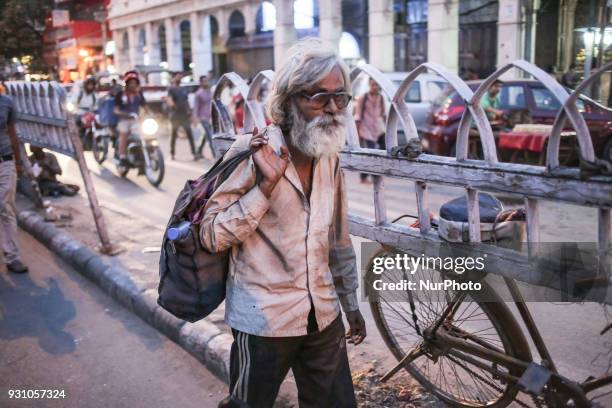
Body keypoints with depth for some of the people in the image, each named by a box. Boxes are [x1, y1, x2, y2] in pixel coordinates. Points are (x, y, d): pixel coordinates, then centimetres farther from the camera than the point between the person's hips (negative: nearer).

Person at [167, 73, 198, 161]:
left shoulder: (184, 90, 18)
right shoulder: (171, 89, 0)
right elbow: (169, 99, -16)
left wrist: (188, 111, 14)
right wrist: (171, 104, -37)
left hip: (184, 115, 4)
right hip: (175, 115, -4)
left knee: (190, 134, -6)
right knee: (174, 134, 4)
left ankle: (194, 153, -10)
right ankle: (172, 153, 15)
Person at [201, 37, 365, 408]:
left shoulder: (330, 157, 3)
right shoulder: (252, 151, -14)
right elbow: (212, 236, -16)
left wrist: (351, 303, 16)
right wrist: (266, 185, -26)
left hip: (324, 316, 5)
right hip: (264, 320, -5)